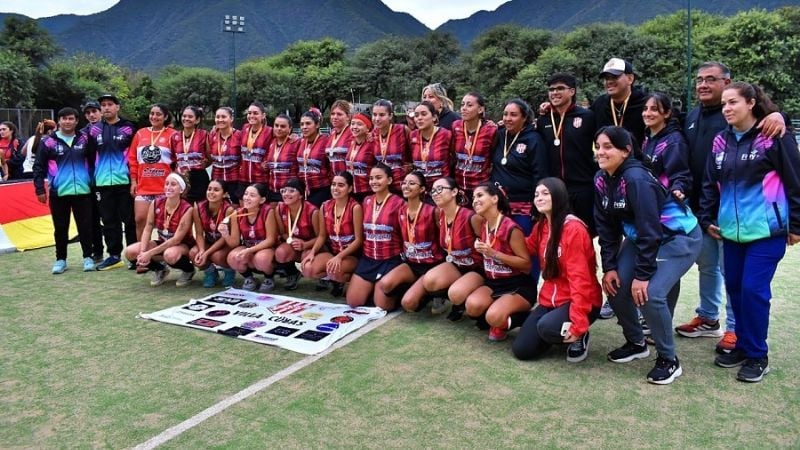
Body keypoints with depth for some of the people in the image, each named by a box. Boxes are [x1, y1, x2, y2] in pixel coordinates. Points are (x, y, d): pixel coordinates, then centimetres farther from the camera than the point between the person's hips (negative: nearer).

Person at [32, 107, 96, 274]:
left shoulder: (84, 140, 6)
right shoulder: (48, 142, 1)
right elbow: (39, 167, 3)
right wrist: (40, 189, -3)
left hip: (82, 191, 1)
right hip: (58, 193, -1)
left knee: (85, 226, 3)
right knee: (60, 228, 8)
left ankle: (88, 257, 13)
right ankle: (60, 259, 19)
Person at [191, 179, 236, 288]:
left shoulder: (229, 210, -26)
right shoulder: (198, 208, -14)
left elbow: (225, 237, -21)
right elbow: (199, 233, -9)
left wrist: (206, 253, -27)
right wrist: (202, 250, -28)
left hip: (226, 245, -4)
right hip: (209, 242, 4)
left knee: (216, 256, -34)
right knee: (193, 253, -26)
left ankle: (229, 271, 3)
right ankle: (210, 271, 7)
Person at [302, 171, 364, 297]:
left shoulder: (355, 207, -15)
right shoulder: (325, 207, 1)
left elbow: (358, 239, -16)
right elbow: (322, 235, 8)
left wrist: (339, 257, -25)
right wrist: (312, 252, -11)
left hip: (351, 254, -5)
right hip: (331, 250, 6)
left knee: (334, 270, -35)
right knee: (307, 269, -19)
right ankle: (335, 278, 10)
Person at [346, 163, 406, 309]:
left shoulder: (398, 203, -12)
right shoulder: (367, 201, 7)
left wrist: (402, 257, -8)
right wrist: (366, 250, 12)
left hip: (390, 260, -6)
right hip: (367, 259, 6)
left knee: (382, 305, -4)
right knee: (353, 302, 4)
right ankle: (373, 289, 31)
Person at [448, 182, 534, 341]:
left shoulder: (510, 228, -18)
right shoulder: (483, 226, 6)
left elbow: (526, 264, -19)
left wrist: (494, 254, -24)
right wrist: (481, 249, 5)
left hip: (518, 286, -6)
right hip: (493, 282, 7)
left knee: (494, 317, -32)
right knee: (473, 305, -25)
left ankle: (524, 318, -1)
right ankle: (501, 320, 4)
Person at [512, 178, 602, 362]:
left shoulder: (573, 228, -20)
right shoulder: (540, 226, 5)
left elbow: (579, 278, -23)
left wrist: (578, 323, -28)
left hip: (578, 301, -7)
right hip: (550, 299, 7)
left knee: (547, 327, -35)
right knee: (521, 350, -3)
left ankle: (579, 336, -1)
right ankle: (564, 334, 22)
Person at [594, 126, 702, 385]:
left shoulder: (636, 178, -28)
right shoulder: (601, 180, -5)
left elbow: (650, 229, -28)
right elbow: (606, 227, 0)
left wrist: (642, 274, -26)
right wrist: (609, 267, -6)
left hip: (679, 237, -8)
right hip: (640, 238, 8)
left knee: (649, 293, -22)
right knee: (615, 287, -3)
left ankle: (669, 359, -1)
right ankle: (636, 343, 20)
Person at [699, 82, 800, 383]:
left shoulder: (774, 136, -7)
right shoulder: (721, 141, 9)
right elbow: (710, 183, 15)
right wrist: (707, 218, 10)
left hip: (766, 230, -5)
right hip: (731, 231, 6)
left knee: (754, 289, -7)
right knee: (734, 287, 9)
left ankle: (757, 355, 9)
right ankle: (743, 345, 25)